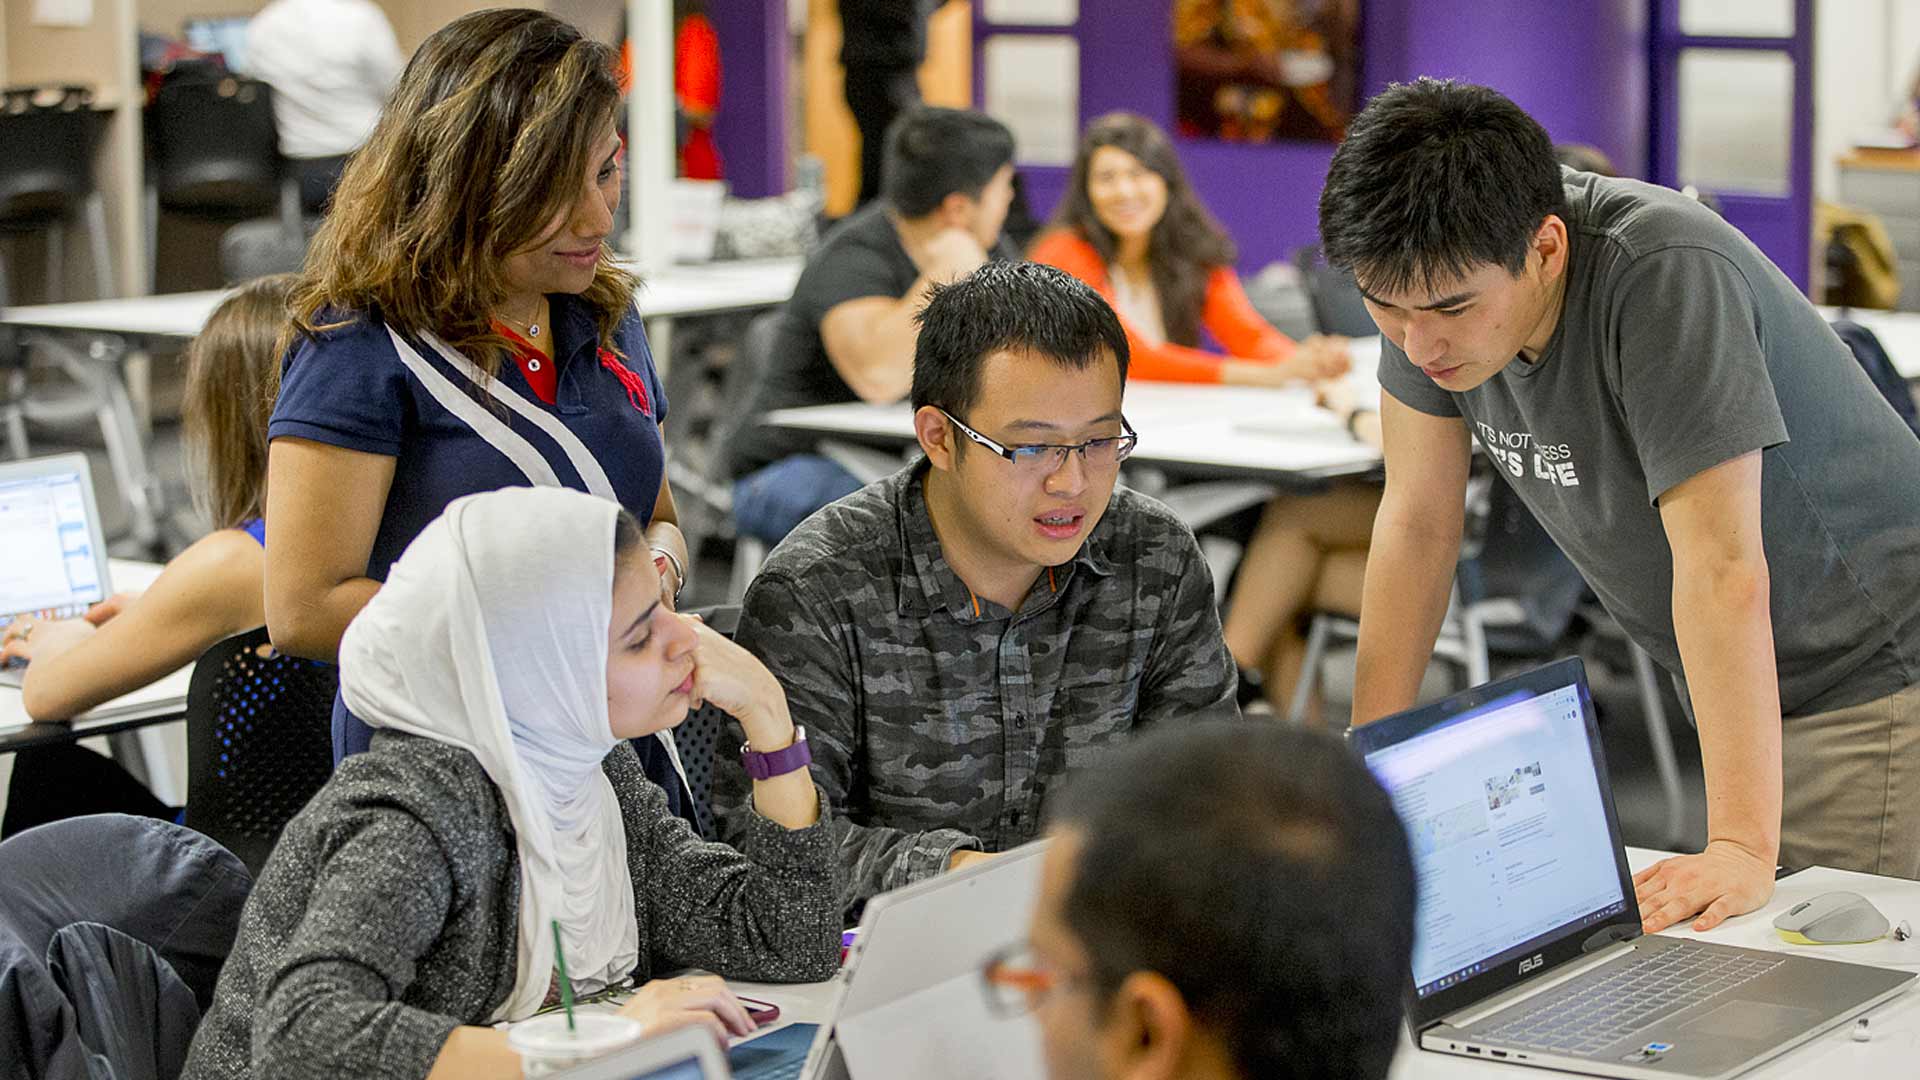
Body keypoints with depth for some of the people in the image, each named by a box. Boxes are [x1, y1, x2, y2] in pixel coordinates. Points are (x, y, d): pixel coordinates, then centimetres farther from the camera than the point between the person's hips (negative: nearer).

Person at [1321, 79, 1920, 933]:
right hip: (1734, 695, 7)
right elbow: (1418, 522, -2)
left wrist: (1744, 845, -37)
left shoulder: (1666, 278, -30)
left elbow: (1722, 565, -34)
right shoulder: (1439, 270, -10)